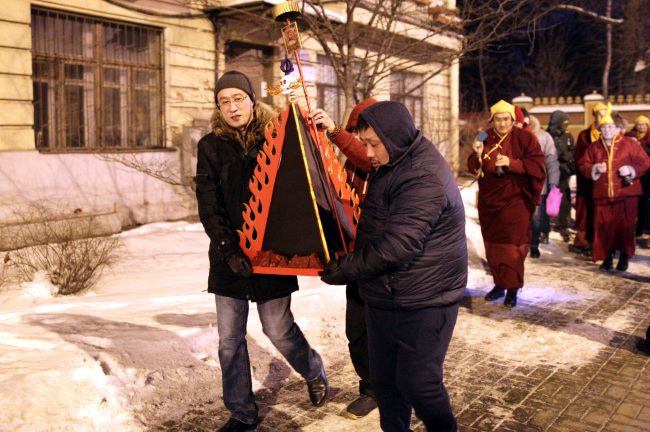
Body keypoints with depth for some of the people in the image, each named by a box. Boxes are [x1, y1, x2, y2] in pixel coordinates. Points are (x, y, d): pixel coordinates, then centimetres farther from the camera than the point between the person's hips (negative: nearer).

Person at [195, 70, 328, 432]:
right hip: (229, 255, 2)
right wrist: (228, 248, -15)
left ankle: (314, 372, 34)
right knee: (230, 339, 6)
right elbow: (208, 206, -4)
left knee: (278, 329, 3)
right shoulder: (211, 147, 2)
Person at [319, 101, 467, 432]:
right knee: (383, 378, 15)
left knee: (416, 382, 0)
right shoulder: (391, 166, 9)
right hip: (385, 297, 9)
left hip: (423, 303, -9)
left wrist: (345, 269, -18)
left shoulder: (424, 179, -23)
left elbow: (397, 246, -28)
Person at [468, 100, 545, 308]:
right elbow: (473, 168, 5)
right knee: (492, 245, 10)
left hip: (515, 201, -4)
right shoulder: (485, 138, 5)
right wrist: (478, 155, -15)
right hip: (489, 201, 4)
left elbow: (538, 165, -11)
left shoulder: (525, 138, -5)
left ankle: (512, 289, 8)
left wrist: (512, 163, -23)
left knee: (512, 245, -2)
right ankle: (499, 284, 23)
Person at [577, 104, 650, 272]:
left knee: (625, 226, 2)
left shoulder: (630, 143, 0)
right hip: (602, 194, 2)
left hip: (626, 193, -2)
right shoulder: (594, 147, 7)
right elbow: (583, 165, 9)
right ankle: (607, 257, 14)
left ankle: (625, 257, 19)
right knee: (604, 227, 1)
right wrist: (594, 168, -10)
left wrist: (631, 170, -15)